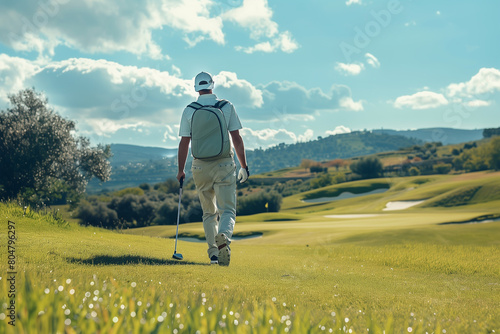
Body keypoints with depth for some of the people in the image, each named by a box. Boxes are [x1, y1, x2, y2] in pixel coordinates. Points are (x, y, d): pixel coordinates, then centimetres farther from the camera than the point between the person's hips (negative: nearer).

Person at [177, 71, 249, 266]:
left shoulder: (189, 110, 2)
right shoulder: (227, 107, 1)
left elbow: (184, 143, 2)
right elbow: (237, 139, -1)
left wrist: (181, 170, 11)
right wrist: (244, 166, 6)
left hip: (200, 166, 2)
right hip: (224, 164, -2)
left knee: (209, 213, 15)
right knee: (227, 210, -2)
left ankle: (213, 252, 9)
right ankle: (223, 237, -32)